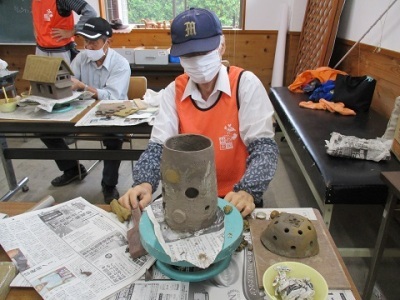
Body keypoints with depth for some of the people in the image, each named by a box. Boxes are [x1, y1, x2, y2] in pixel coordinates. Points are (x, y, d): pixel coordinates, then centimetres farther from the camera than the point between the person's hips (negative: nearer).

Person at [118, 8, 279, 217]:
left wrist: (248, 191, -33)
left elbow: (263, 145, -16)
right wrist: (144, 184, -27)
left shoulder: (246, 84, -12)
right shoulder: (174, 91, -3)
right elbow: (158, 145, -7)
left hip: (234, 196, -1)